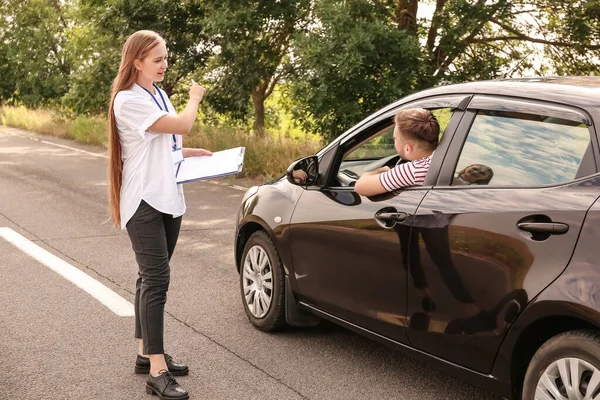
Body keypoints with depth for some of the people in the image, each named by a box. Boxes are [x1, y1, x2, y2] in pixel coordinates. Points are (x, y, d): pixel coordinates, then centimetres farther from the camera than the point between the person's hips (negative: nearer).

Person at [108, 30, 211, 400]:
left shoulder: (158, 95, 14)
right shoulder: (128, 100, -15)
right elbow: (182, 125, -21)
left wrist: (197, 154, 6)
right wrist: (195, 98, -2)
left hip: (168, 199, 9)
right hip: (145, 202, -9)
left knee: (152, 278, 14)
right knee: (156, 279, -11)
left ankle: (147, 353, 23)